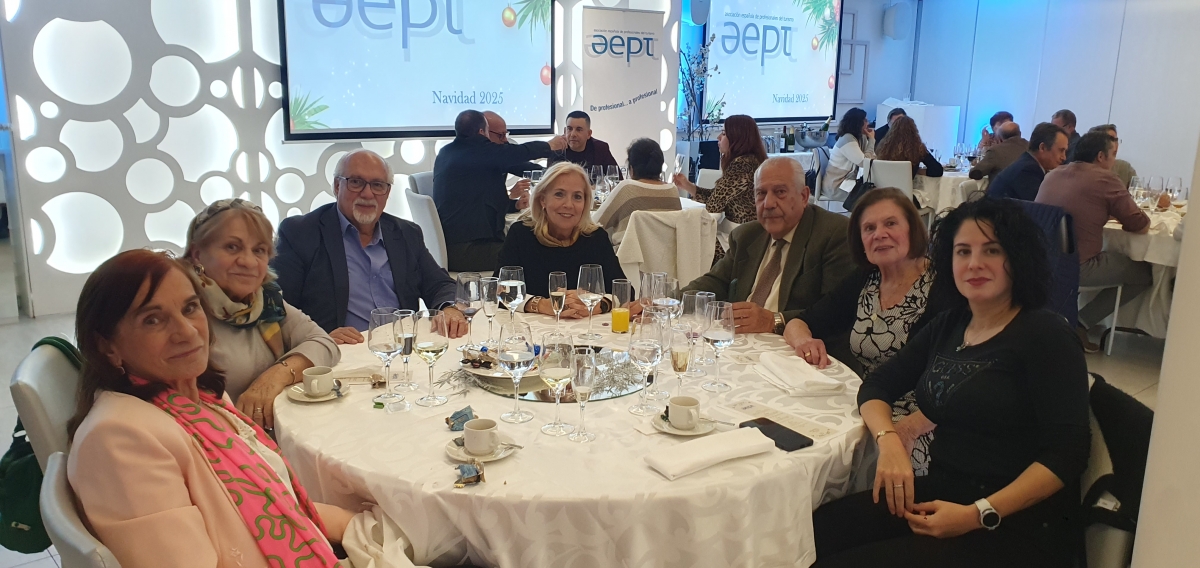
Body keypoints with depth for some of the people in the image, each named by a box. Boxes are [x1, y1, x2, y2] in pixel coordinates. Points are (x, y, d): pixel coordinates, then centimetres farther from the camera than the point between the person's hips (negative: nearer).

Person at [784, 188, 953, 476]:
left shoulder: (941, 288, -9)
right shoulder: (862, 282, 9)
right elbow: (797, 325, 9)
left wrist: (910, 428, -30)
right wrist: (803, 340, -15)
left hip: (919, 433, -6)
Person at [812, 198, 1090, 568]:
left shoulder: (1044, 334, -8)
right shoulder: (948, 326, 11)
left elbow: (1066, 454, -14)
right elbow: (877, 385, 13)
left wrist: (978, 515, -23)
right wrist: (888, 439, -9)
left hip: (1015, 525, -5)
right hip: (938, 495, 6)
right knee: (814, 531, -19)